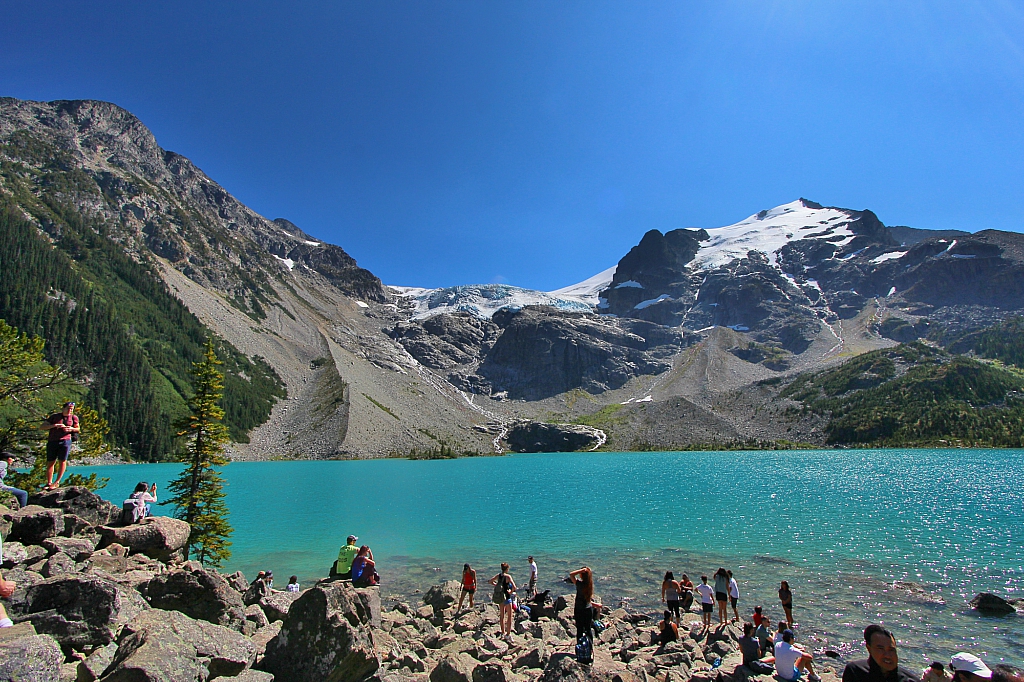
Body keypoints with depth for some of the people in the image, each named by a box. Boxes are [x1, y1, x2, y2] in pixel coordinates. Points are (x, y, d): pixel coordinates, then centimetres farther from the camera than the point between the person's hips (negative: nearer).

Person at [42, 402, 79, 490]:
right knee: (50, 463, 5)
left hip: (65, 441, 0)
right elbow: (42, 427, 2)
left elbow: (78, 429, 18)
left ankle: (57, 482, 5)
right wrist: (55, 425, -13)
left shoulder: (74, 417, 8)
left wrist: (71, 429, -4)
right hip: (52, 442, 0)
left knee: (62, 461, -6)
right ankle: (49, 483, 17)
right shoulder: (54, 416, 5)